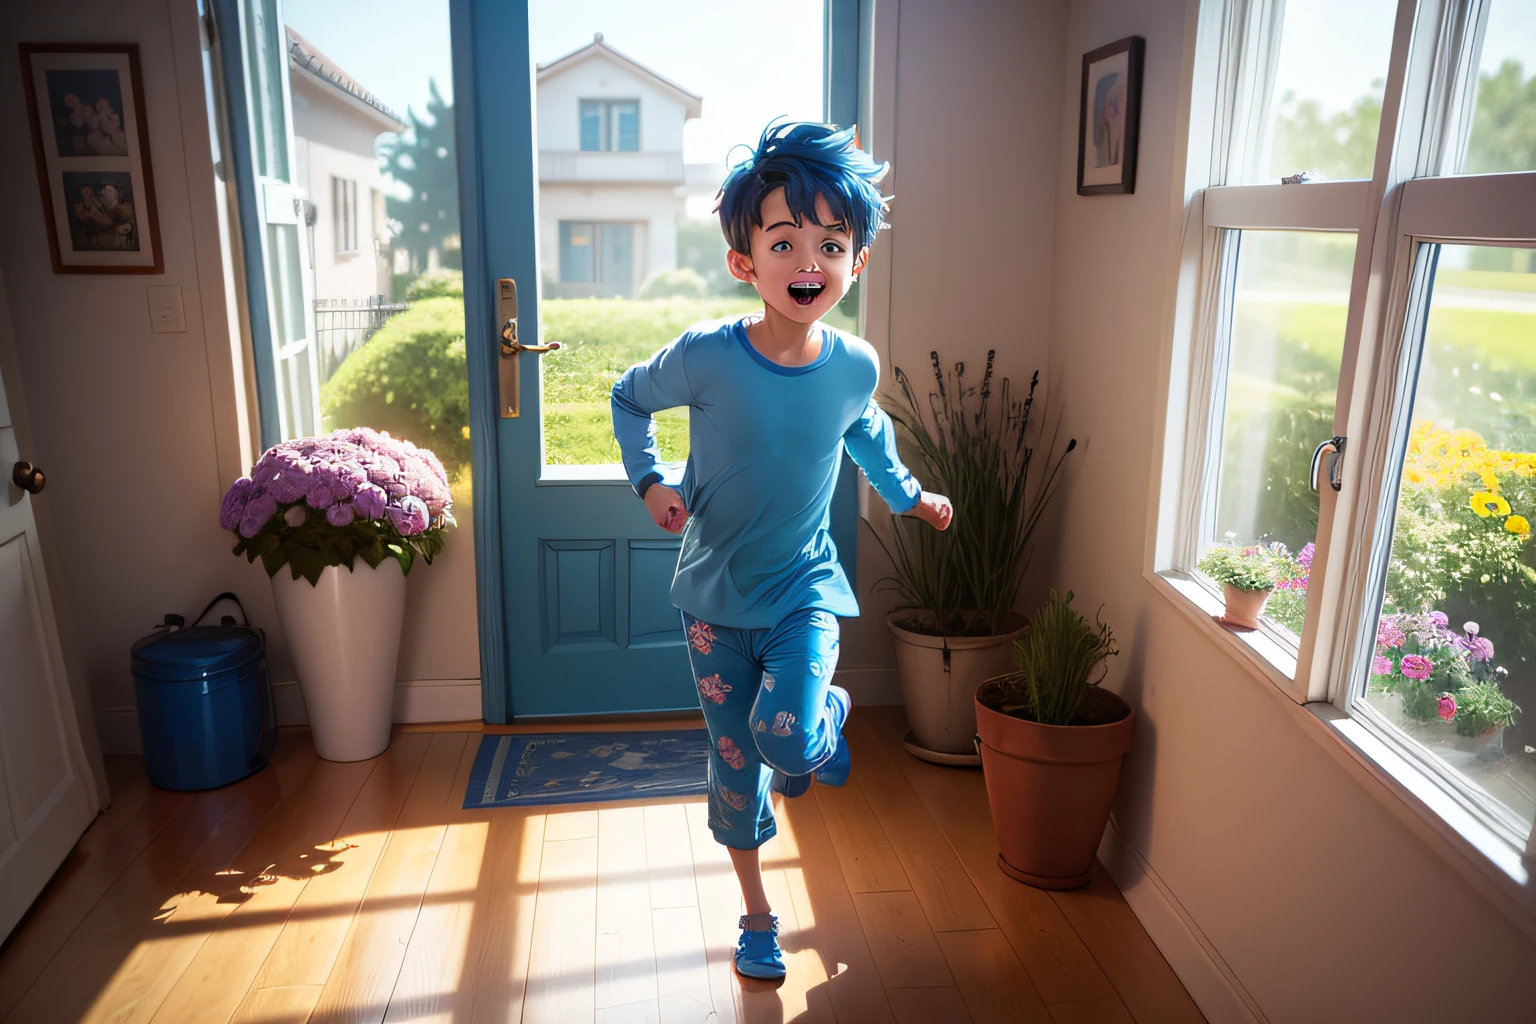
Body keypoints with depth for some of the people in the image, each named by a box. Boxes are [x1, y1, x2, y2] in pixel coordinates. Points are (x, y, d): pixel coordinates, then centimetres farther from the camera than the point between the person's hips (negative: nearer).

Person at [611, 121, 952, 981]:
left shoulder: (855, 365, -10)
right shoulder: (706, 357, -18)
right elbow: (631, 399, 2)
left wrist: (907, 493, 20)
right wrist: (651, 478, -11)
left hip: (806, 589, 0)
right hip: (717, 595, 0)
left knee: (787, 742, -22)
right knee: (736, 767, 10)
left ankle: (831, 716, 17)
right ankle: (758, 915, 35)